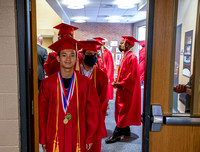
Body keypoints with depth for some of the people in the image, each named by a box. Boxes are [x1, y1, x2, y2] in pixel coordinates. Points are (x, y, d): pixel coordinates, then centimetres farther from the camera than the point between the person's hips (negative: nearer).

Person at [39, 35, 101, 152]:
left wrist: (90, 138, 1)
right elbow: (42, 113, 2)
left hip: (78, 139, 0)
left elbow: (93, 112, 0)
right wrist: (42, 139, 3)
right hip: (54, 139, 0)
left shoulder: (86, 83, -5)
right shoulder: (47, 84, -4)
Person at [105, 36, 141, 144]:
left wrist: (120, 84, -17)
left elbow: (132, 76, -22)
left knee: (123, 112, -4)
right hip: (122, 88, 10)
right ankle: (126, 131, 26)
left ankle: (117, 134, 1)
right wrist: (117, 82, 5)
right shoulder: (125, 57, 14)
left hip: (127, 90, -9)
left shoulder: (132, 57, -16)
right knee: (123, 111, 14)